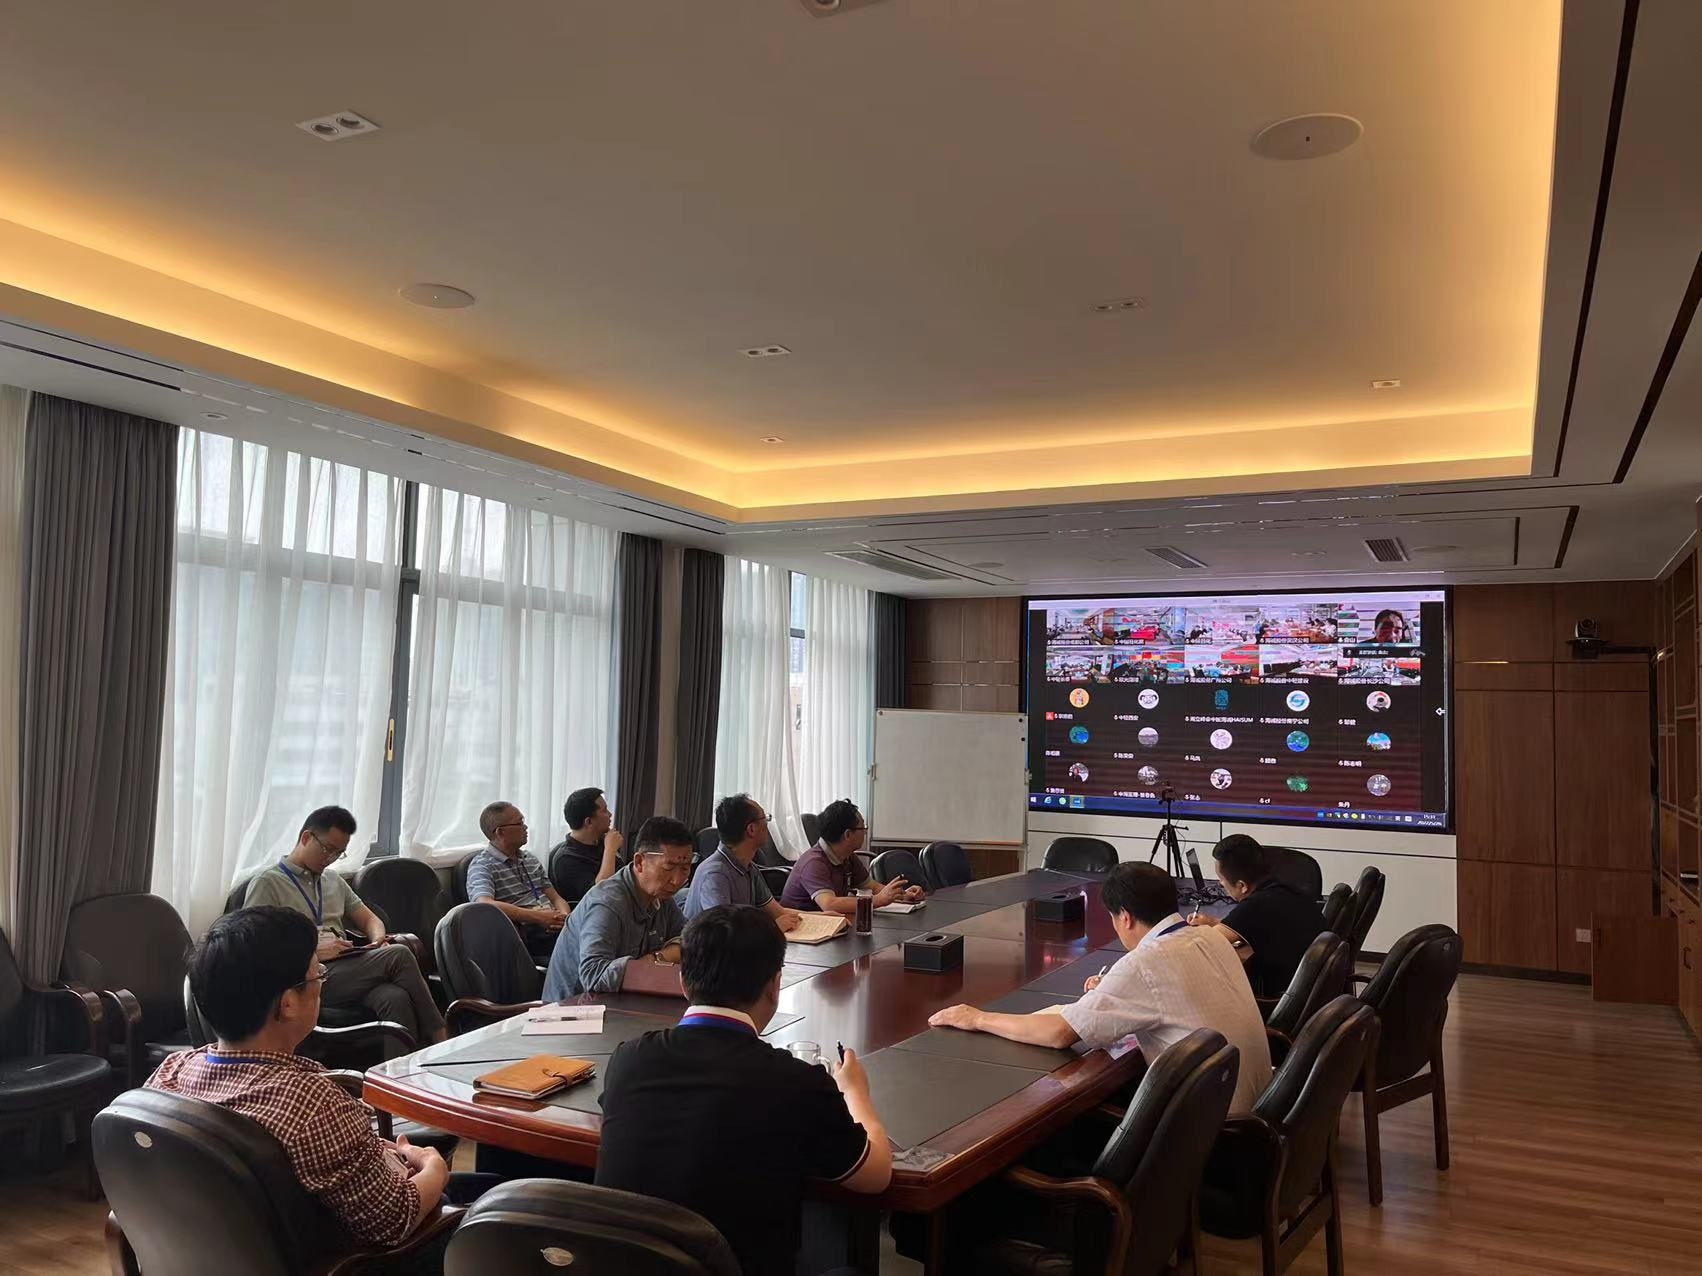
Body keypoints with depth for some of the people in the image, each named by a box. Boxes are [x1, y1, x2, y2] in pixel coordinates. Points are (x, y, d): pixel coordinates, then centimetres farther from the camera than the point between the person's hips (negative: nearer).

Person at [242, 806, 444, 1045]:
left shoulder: (333, 880, 28)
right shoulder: (266, 883, 5)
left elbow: (370, 920, 28)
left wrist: (378, 940, 4)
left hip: (345, 969, 6)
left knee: (395, 998, -31)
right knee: (398, 956, -27)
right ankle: (439, 1040, -20)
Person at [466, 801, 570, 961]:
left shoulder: (530, 859, 26)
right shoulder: (482, 865, 1)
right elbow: (485, 905, -19)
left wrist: (564, 917, -4)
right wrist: (538, 916, -22)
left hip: (552, 926, 7)